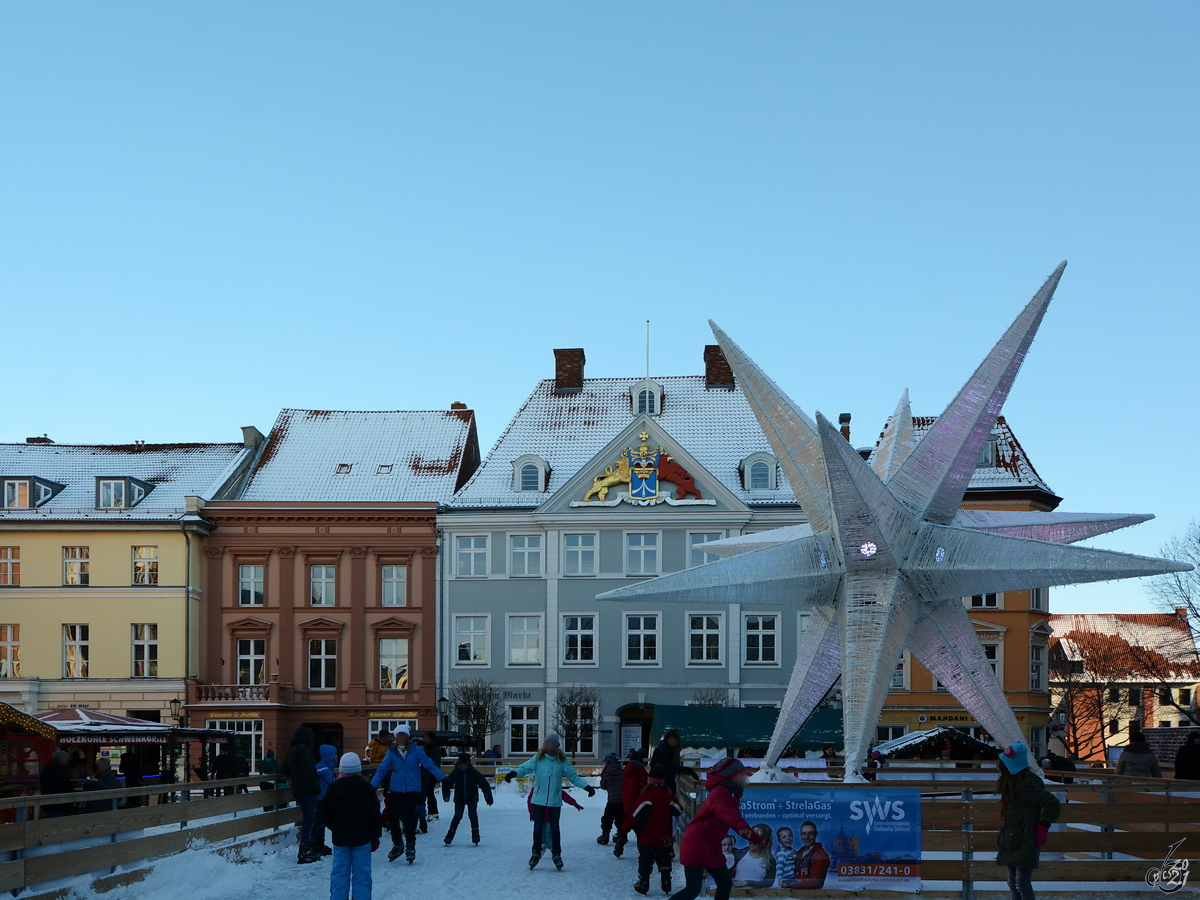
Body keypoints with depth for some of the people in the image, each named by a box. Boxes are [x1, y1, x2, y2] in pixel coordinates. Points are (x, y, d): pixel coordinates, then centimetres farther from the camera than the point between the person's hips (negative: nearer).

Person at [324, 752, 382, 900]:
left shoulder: (333, 789, -2)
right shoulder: (366, 788, -6)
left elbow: (327, 816, 5)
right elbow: (375, 816, -2)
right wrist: (376, 837, 8)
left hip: (340, 838, 1)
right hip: (362, 838, -1)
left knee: (339, 874, 7)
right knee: (362, 874, 3)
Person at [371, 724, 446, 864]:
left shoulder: (416, 751, -6)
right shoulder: (392, 753, 1)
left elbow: (429, 765, -4)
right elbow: (382, 770, 4)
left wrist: (443, 779, -10)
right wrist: (371, 787, -1)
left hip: (412, 790, -3)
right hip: (395, 790, 3)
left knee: (409, 818, -8)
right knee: (392, 818, 2)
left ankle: (410, 847, 9)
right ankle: (397, 845, 24)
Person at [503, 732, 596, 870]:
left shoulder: (562, 762, 1)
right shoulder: (537, 759, -3)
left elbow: (573, 776, 5)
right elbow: (525, 767, -14)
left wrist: (587, 787, -4)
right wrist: (514, 773, -35)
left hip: (555, 801, 0)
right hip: (539, 800, 0)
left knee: (554, 828, 2)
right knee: (538, 828, 6)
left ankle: (556, 854, 15)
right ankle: (536, 852, 21)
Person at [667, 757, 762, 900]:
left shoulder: (731, 795, 16)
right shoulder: (720, 792, -16)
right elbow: (724, 811, -39)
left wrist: (756, 838, 35)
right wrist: (740, 825, -58)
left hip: (711, 847, 10)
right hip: (696, 845, -10)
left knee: (725, 883, 9)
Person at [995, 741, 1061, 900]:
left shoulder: (1026, 786, -19)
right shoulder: (1011, 784, 11)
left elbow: (1051, 803, -26)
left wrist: (1042, 828, -20)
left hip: (1024, 844, -10)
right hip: (1012, 843, 10)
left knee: (1022, 883, -10)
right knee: (1013, 883, 14)